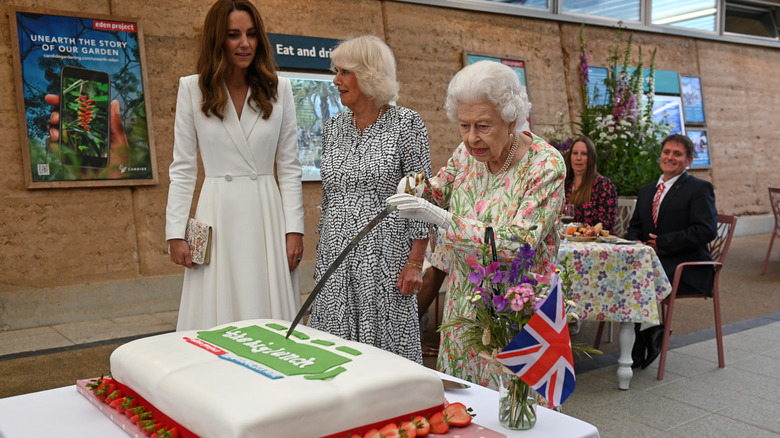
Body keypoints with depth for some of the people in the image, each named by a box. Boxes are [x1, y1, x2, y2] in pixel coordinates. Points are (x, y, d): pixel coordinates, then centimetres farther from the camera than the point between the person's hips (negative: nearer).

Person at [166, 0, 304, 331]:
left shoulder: (279, 89, 5)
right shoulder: (193, 89, 3)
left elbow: (289, 166, 6)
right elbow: (182, 167, 5)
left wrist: (294, 228, -1)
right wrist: (175, 232, -1)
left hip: (267, 215, 1)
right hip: (218, 216, -1)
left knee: (271, 320, 3)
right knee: (218, 322, 2)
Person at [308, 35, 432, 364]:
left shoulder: (406, 123, -5)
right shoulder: (334, 127, 11)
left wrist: (415, 262, -12)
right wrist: (321, 256, 16)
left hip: (384, 259, -5)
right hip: (335, 256, 5)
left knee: (386, 350, 1)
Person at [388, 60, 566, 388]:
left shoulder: (545, 165, -18)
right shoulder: (468, 152, -1)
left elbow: (518, 246, -25)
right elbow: (439, 190, 16)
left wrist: (442, 219, -30)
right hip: (464, 298, 5)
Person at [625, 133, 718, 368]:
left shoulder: (700, 188, -1)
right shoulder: (646, 191, 21)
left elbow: (706, 231, -13)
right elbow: (635, 227, 22)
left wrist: (662, 243, -16)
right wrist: (636, 243, -3)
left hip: (686, 266, -6)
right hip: (652, 261, 6)